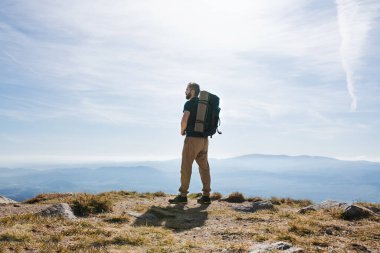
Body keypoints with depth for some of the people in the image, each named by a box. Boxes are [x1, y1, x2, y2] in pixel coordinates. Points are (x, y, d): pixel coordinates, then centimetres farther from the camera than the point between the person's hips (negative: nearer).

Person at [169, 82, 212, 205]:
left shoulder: (189, 103, -7)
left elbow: (184, 120, -22)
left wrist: (182, 130, -4)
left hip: (192, 138, -7)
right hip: (204, 138, 7)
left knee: (186, 167, -1)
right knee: (204, 167, 8)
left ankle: (183, 195, 1)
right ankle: (206, 196, 10)